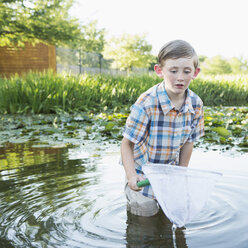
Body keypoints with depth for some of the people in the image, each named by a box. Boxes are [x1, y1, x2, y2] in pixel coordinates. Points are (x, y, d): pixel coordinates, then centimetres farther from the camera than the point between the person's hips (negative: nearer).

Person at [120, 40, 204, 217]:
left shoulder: (196, 104, -12)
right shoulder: (147, 104, -28)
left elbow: (188, 141, 1)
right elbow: (127, 144, -22)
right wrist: (132, 176, -33)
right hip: (144, 175, -4)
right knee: (146, 214, 9)